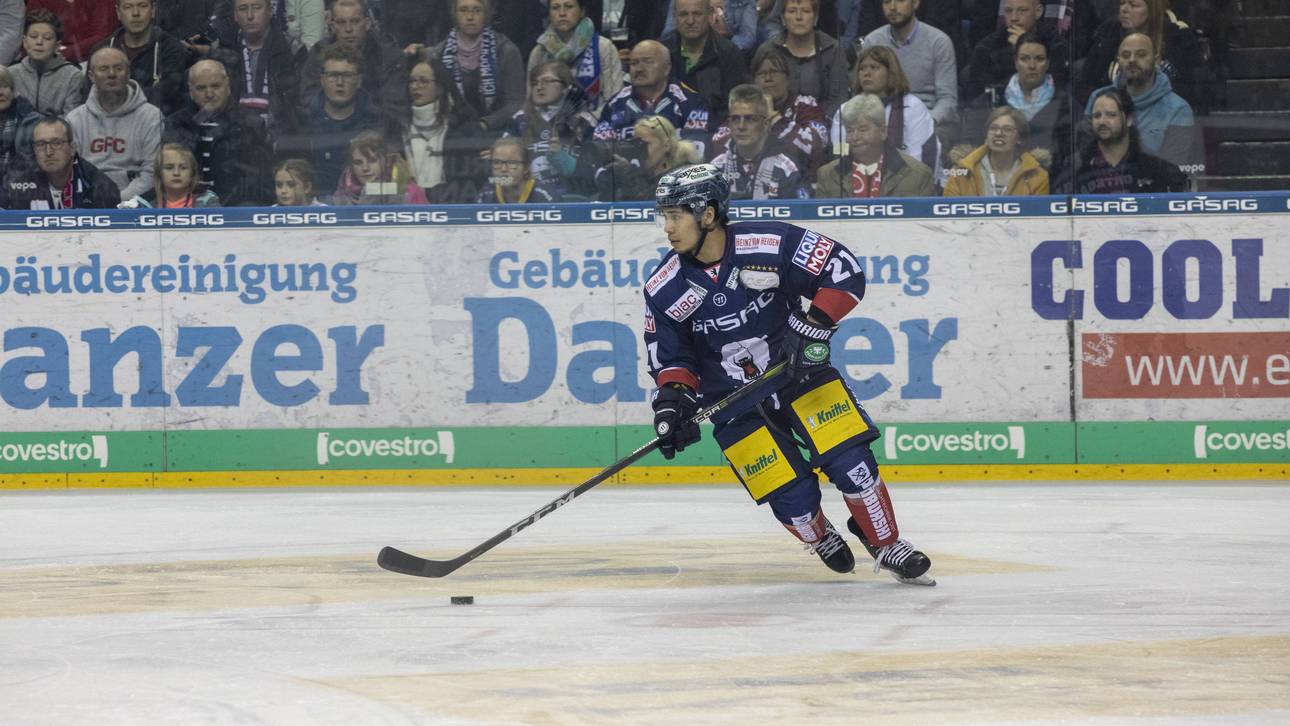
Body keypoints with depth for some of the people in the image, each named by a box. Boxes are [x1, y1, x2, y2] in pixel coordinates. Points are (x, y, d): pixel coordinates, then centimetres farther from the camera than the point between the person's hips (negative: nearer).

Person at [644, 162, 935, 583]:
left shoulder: (770, 245, -20)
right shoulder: (665, 289, -10)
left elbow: (844, 271, -15)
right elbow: (668, 356, 1)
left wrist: (815, 327, -23)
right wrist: (673, 398, -17)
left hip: (799, 371, -1)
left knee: (850, 462, -13)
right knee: (792, 497, -7)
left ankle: (887, 546, 9)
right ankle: (821, 540, 27)